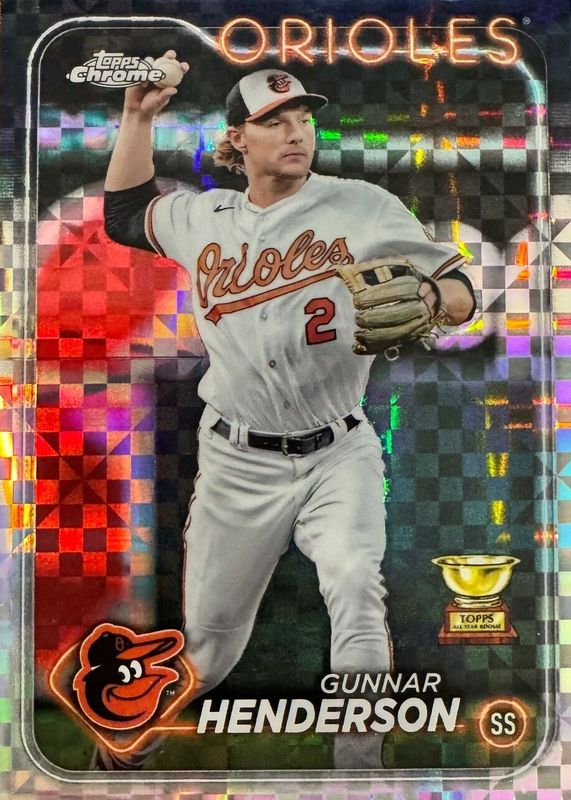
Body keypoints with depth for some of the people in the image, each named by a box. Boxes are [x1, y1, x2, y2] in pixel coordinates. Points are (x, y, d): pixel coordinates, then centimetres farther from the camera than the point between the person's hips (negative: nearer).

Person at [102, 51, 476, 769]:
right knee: (208, 638, 12)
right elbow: (123, 215, 24)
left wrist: (424, 298, -27)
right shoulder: (203, 217, 7)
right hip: (237, 464, 2)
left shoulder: (362, 206, -3)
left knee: (355, 583, -27)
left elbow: (460, 293, -3)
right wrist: (138, 116, 16)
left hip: (338, 456, -1)